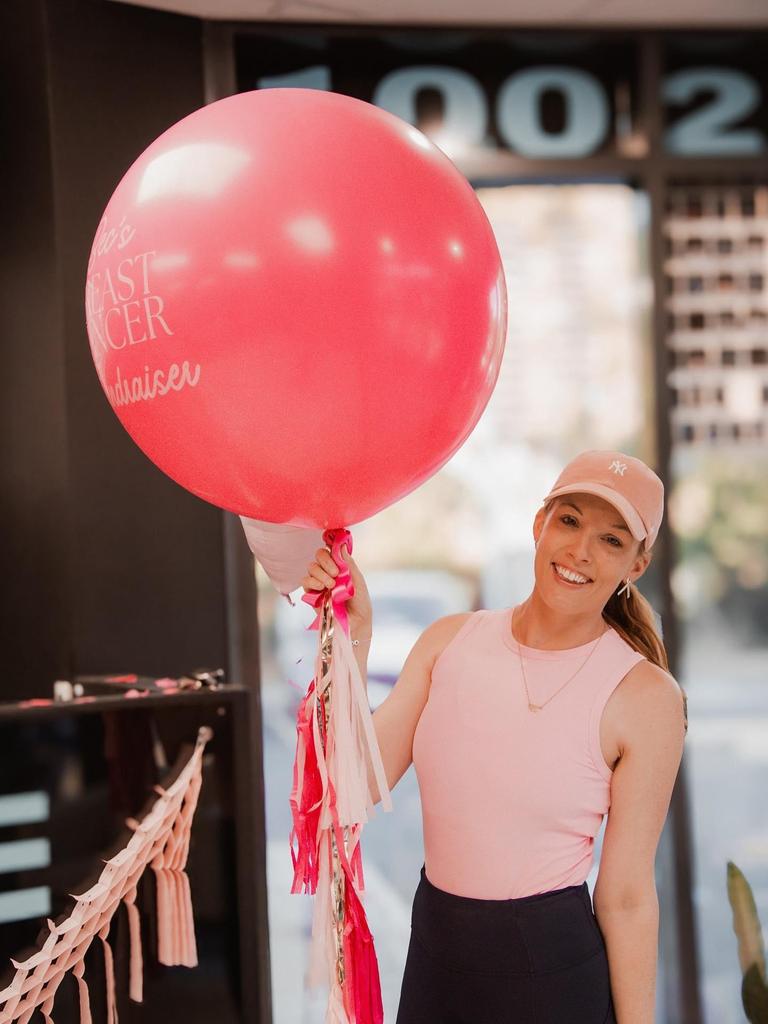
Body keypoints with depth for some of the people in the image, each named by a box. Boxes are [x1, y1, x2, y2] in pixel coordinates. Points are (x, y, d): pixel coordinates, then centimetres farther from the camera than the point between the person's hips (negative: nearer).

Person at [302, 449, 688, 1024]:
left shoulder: (646, 699, -13)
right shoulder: (451, 641, -2)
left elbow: (627, 899, -10)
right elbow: (358, 788, -11)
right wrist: (353, 636, -17)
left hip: (553, 975, -4)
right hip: (434, 955, 4)